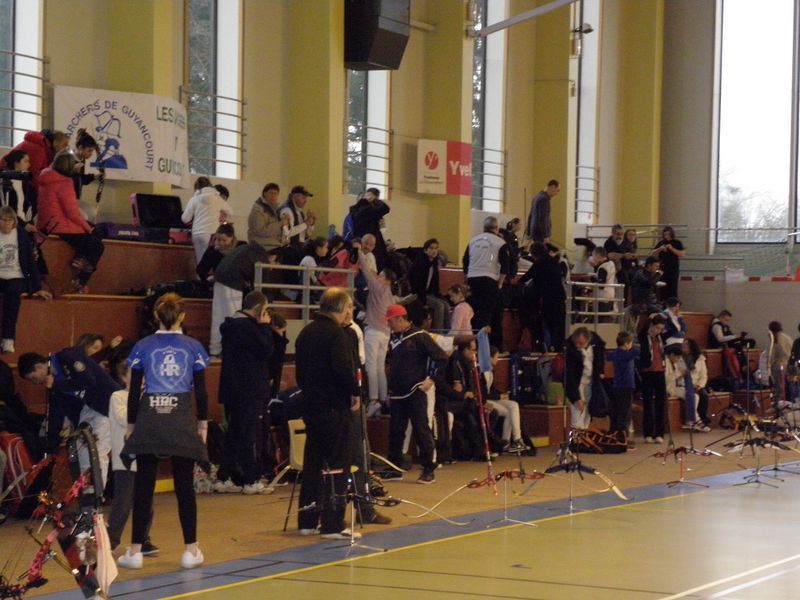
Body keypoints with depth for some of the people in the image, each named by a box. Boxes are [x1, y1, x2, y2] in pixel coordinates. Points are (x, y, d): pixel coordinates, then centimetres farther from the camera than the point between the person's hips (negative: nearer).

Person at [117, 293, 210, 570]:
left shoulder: (143, 347, 1)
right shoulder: (193, 347, 2)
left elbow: (134, 391, 1)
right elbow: (201, 390, 1)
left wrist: (131, 424, 9)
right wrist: (203, 423, 11)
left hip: (149, 420, 0)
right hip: (183, 420, 0)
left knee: (143, 485, 3)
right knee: (184, 486, 5)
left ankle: (135, 551, 3)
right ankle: (191, 550, 6)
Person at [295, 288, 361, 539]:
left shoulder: (306, 333, 13)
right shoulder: (334, 333, -14)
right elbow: (343, 368, -24)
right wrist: (355, 392, -12)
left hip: (311, 405, 9)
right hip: (334, 406, -9)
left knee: (313, 462, 15)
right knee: (336, 464, -5)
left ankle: (307, 521, 18)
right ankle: (332, 525, -6)